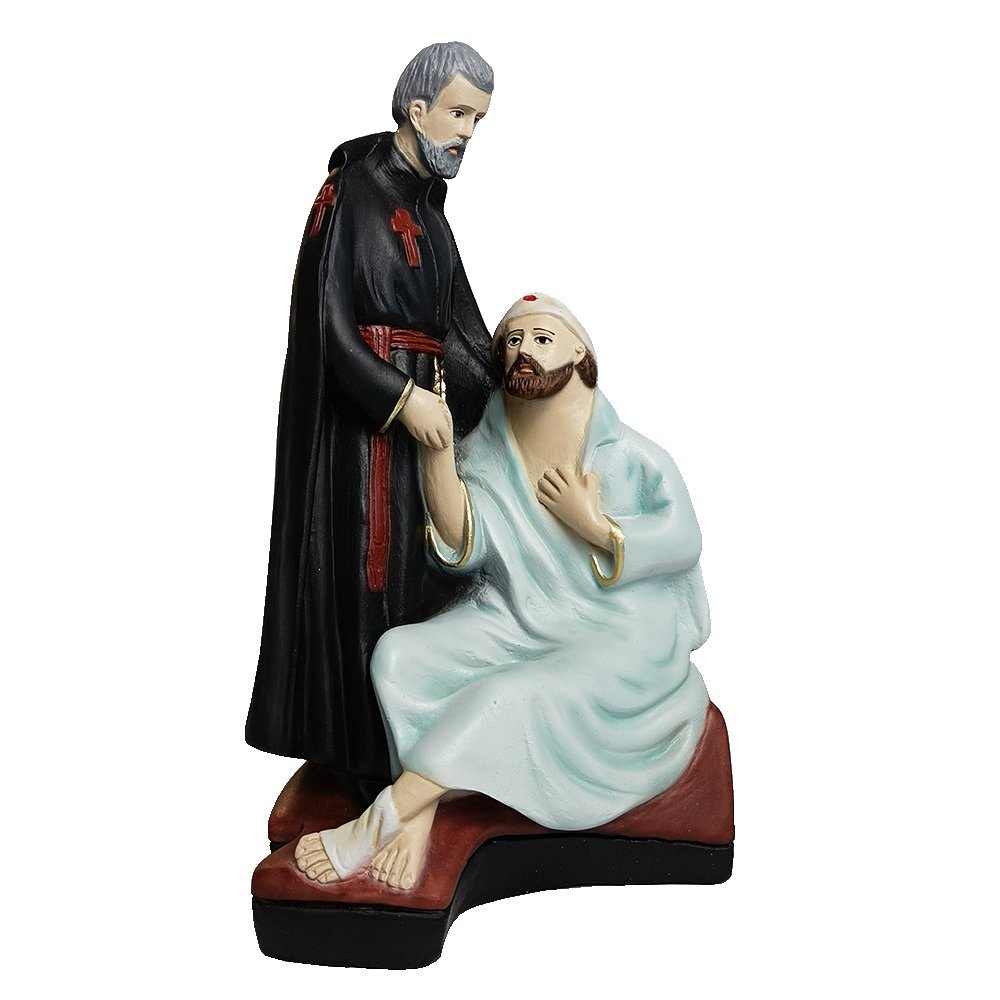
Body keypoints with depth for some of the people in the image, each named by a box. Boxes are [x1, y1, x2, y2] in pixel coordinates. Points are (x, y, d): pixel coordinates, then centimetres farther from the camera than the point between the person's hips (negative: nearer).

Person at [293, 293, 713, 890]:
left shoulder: (626, 452, -2)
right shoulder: (488, 448, 7)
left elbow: (684, 544, -6)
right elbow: (463, 548, -9)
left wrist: (589, 521, -12)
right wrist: (435, 448, -19)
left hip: (615, 636, -4)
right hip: (516, 621, 4)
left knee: (511, 694, -33)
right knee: (399, 653, -21)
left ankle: (377, 825, -27)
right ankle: (420, 817, -27)